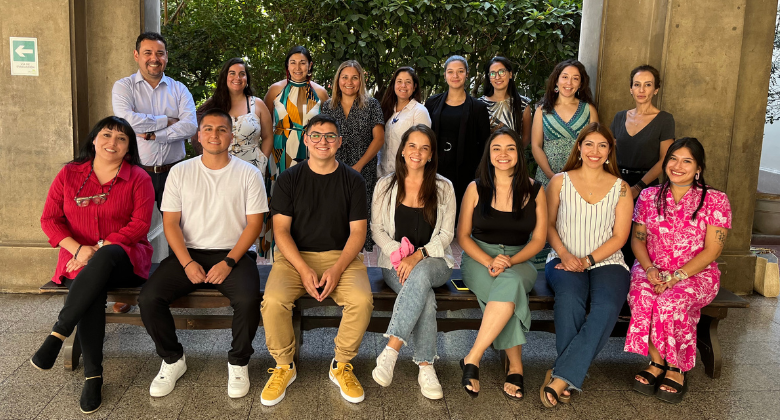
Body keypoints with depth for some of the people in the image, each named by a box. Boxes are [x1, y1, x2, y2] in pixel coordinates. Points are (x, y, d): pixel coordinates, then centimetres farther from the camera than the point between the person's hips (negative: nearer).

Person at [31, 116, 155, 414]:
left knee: (104, 260, -39)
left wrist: (100, 250, -17)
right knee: (93, 291, -32)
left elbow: (141, 224, -7)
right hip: (81, 259, 2)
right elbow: (49, 219, 8)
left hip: (123, 258, -2)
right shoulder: (69, 174, 12)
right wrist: (78, 248, -10)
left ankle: (58, 333, -29)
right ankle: (92, 376, -26)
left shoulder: (138, 178, 3)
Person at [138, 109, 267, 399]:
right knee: (149, 298, -21)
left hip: (233, 254, -2)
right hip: (189, 254, 2)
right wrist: (188, 263, -11)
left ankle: (238, 363, -3)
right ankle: (173, 360, 6)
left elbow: (254, 223, -1)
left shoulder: (248, 174, 3)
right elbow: (170, 223, 4)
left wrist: (229, 262, -14)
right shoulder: (180, 172, 8)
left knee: (248, 300, -31)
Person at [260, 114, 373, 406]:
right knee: (273, 300, -28)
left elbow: (358, 231, 1)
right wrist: (304, 270, -16)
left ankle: (341, 366, -2)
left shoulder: (353, 181, 5)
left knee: (362, 300, -28)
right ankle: (284, 366, -1)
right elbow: (281, 230, -2)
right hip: (295, 256, 0)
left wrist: (337, 270, -15)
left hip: (341, 256, 0)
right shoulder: (288, 179, 4)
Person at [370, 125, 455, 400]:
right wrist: (399, 253, -14)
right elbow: (377, 229, 5)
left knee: (420, 276, -38)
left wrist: (417, 256, -17)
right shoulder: (386, 186, 9)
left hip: (434, 262, 0)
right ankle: (425, 367, -28)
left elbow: (446, 234, 0)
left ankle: (391, 351, -39)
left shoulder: (443, 188, 7)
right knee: (425, 297, -33)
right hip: (395, 264, 0)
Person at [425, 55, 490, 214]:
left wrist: (479, 173, -2)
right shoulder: (433, 103, 9)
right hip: (435, 170, 1)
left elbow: (485, 144, 6)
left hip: (464, 172, -1)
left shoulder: (478, 107, 4)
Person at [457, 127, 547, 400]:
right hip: (478, 257, -1)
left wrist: (510, 261, -16)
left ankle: (472, 358, -31)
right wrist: (489, 262, -16)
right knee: (511, 287, -34)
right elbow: (463, 236, 2)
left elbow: (538, 239, 3)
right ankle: (516, 367, -26)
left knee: (510, 283, -37)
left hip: (519, 259, 1)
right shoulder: (476, 189, 2)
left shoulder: (534, 191, 3)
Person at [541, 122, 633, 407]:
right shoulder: (560, 181, 9)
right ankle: (569, 378, -26)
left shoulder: (620, 188, 10)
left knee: (607, 307, -32)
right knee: (569, 298, -35)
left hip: (606, 261, 1)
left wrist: (588, 260, -10)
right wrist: (565, 255, -10)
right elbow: (548, 225, 8)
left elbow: (619, 236, 4)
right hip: (564, 259, 0)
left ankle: (560, 377, -31)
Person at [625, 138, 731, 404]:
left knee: (672, 300, -34)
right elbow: (637, 239, 9)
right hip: (652, 270, 3)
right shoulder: (649, 196, 8)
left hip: (696, 274, -2)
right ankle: (657, 362, -16)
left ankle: (677, 368, -13)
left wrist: (676, 277, -18)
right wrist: (649, 269, -11)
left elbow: (711, 251, -7)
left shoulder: (716, 201, -2)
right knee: (641, 295, -32)